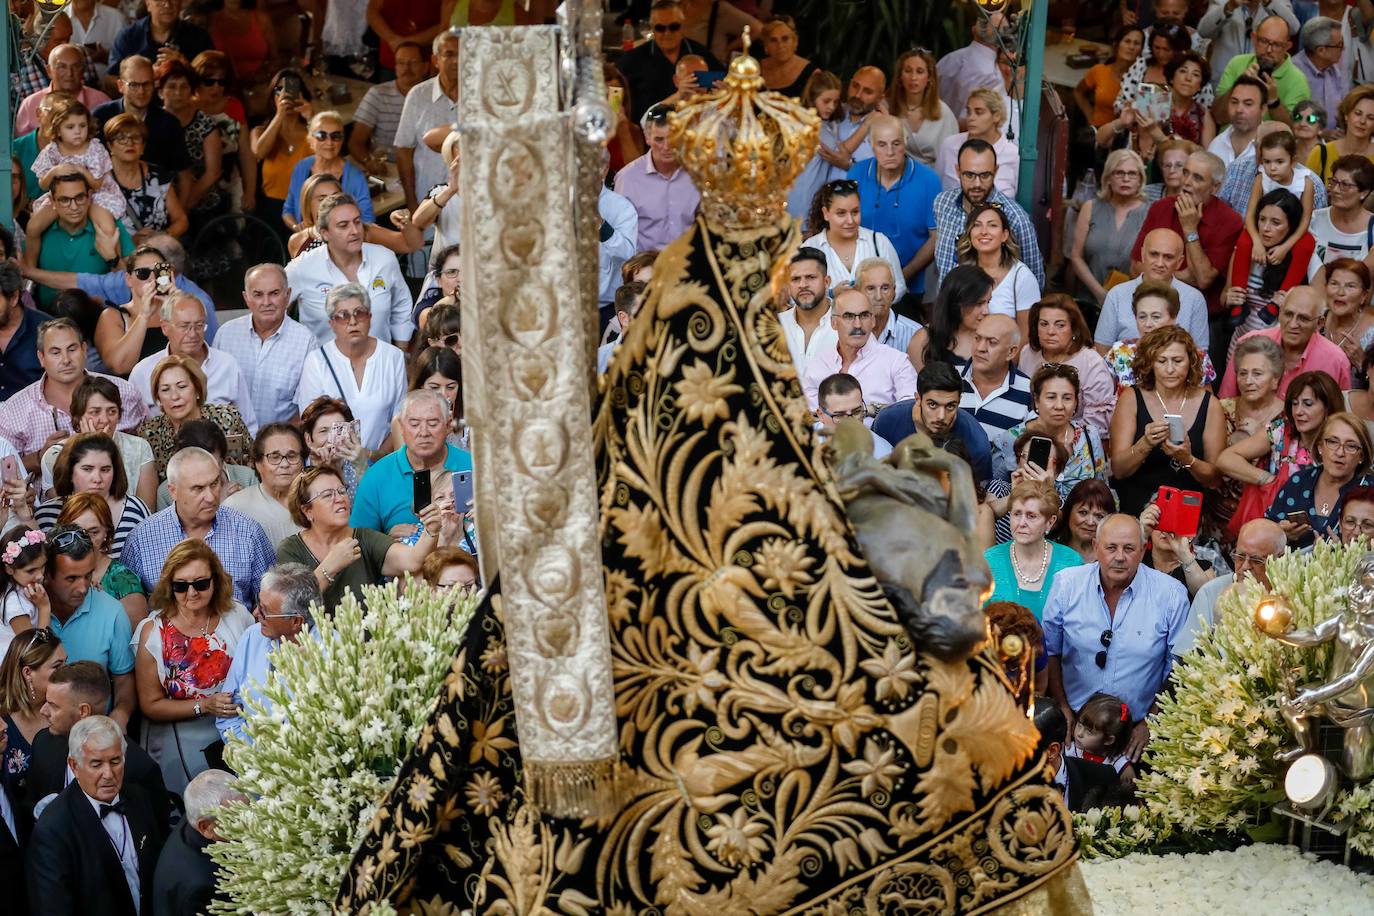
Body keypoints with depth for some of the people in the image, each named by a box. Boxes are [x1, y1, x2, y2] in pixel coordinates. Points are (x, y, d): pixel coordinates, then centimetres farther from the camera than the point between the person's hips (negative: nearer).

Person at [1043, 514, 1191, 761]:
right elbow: (1050, 652, 9)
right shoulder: (1066, 584, 0)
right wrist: (1063, 710, 5)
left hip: (1137, 731, -1)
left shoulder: (1171, 595, -4)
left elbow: (1178, 670, 3)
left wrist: (1152, 722, 1)